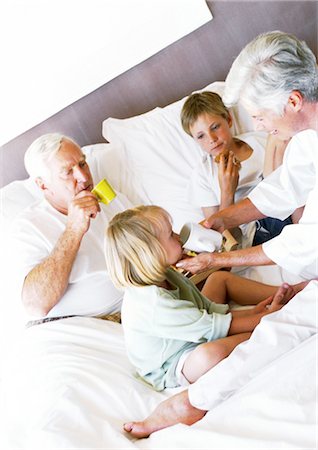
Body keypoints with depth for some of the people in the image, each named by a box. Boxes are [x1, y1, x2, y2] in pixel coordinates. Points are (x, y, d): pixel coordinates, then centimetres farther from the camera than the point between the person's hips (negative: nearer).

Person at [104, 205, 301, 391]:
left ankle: (279, 295, 4)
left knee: (220, 278, 16)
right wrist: (264, 318, -24)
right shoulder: (154, 304, -36)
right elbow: (213, 327, -30)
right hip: (172, 370, -10)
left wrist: (252, 312, -9)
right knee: (211, 354, -45)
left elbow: (209, 308, 1)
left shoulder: (163, 276, -6)